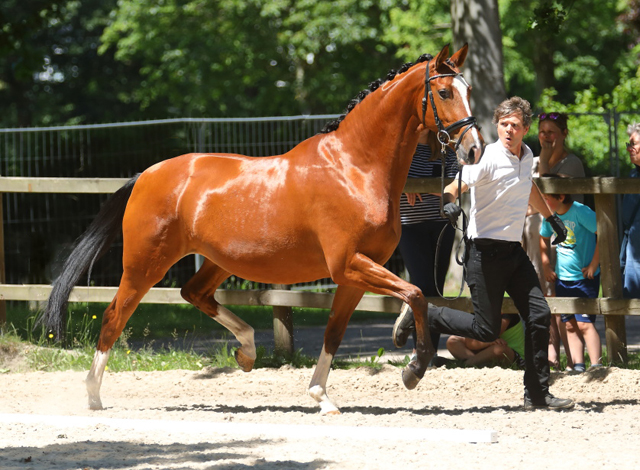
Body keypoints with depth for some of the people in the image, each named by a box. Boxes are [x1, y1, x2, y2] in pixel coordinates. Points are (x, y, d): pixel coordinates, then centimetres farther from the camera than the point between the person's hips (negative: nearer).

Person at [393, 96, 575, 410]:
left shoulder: (527, 156, 9)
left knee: (539, 315, 0)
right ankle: (420, 315, 14)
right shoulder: (488, 158, -15)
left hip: (514, 252, 7)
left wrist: (551, 217, 40)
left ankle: (537, 394, 8)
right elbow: (456, 185, -30)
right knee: (486, 330, -6)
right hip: (486, 252, -7)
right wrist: (449, 201, -52)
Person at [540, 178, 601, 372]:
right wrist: (546, 264, 13)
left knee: (584, 323, -13)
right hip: (562, 279, 7)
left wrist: (594, 264, -17)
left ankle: (596, 365, -13)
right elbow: (543, 238, 24)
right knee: (570, 325, 4)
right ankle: (578, 365, 4)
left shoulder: (579, 211, -17)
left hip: (585, 278, -7)